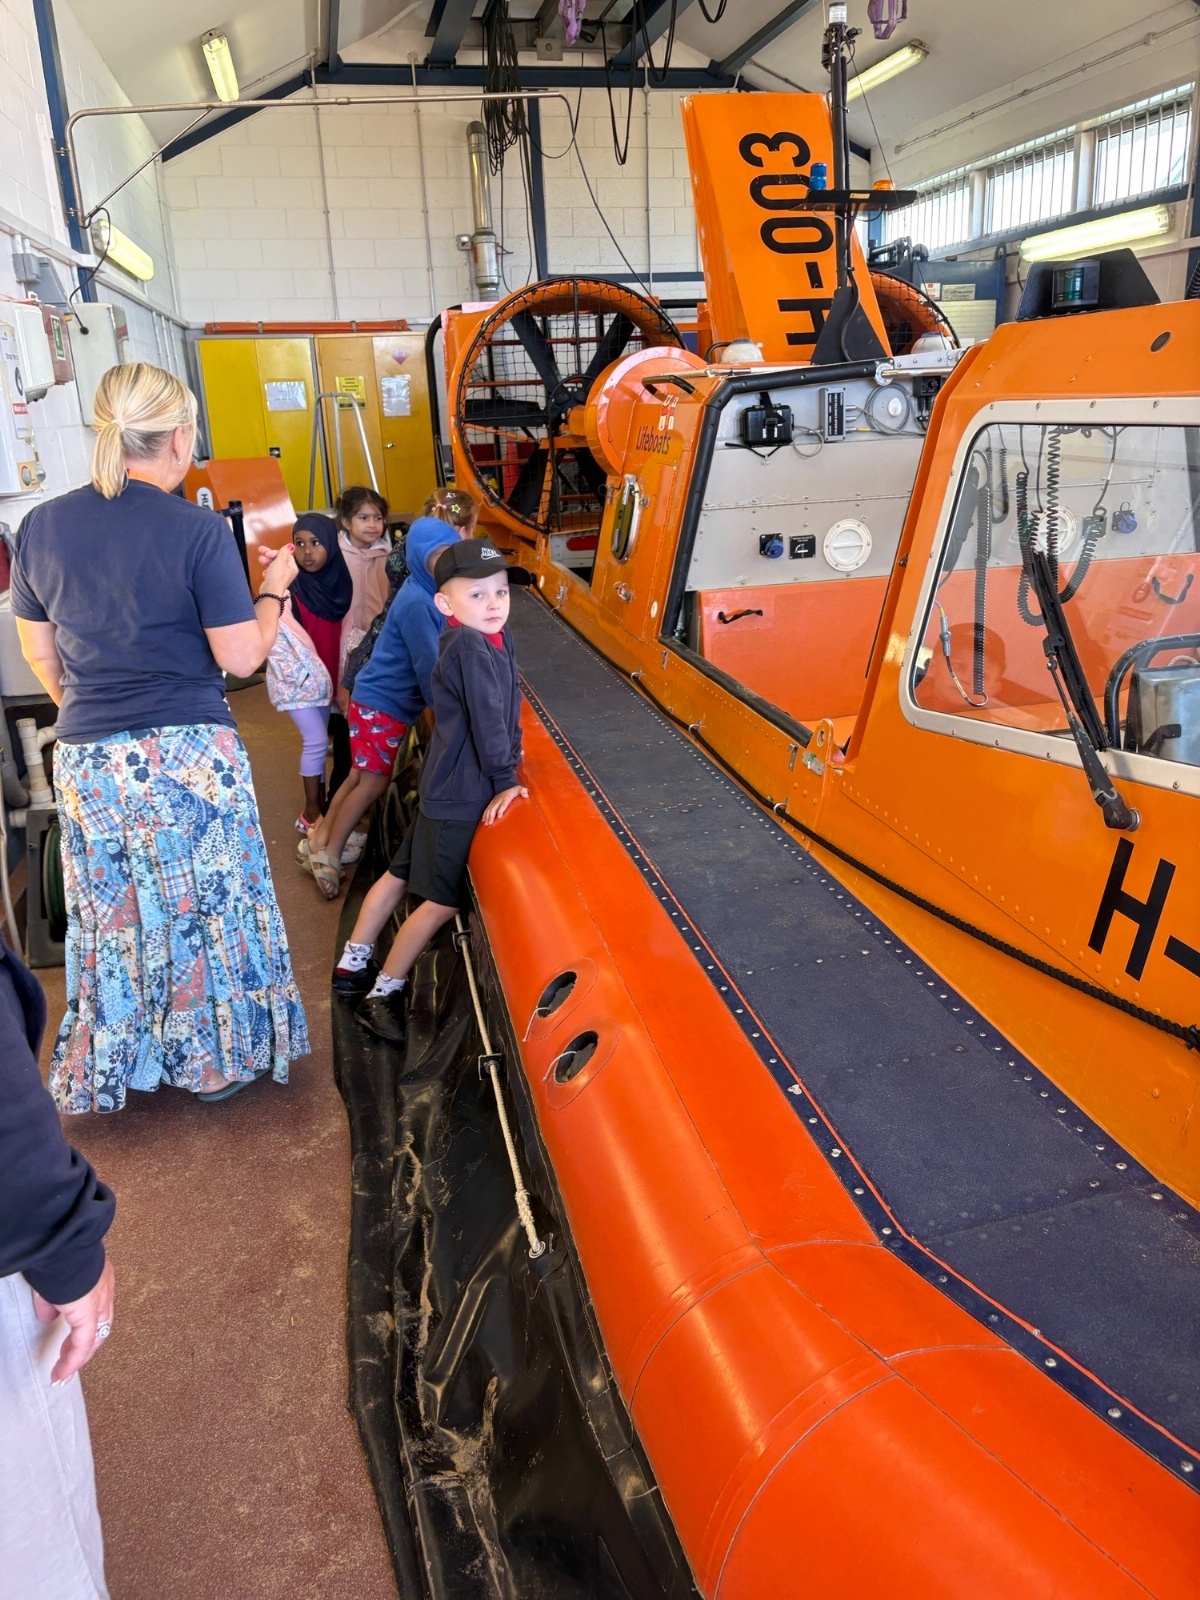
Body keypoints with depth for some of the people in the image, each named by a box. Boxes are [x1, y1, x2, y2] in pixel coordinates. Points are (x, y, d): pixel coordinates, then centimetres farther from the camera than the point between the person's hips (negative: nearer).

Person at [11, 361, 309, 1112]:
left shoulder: (42, 526, 2)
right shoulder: (199, 530, -13)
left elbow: (40, 653, 10)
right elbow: (241, 656, -11)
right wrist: (274, 590, 6)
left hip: (86, 759, 4)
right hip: (189, 754, -4)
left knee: (112, 918, 18)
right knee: (205, 907, 13)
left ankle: (107, 1071, 34)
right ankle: (216, 1059, 29)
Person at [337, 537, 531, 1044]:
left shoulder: (498, 637, 4)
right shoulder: (469, 647, -23)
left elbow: (507, 711, 11)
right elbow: (486, 719, -23)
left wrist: (510, 764, 5)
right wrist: (504, 780, -15)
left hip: (445, 788, 9)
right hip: (460, 797, -9)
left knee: (400, 876, 19)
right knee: (442, 902, 1)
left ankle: (352, 965, 35)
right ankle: (381, 995, 15)